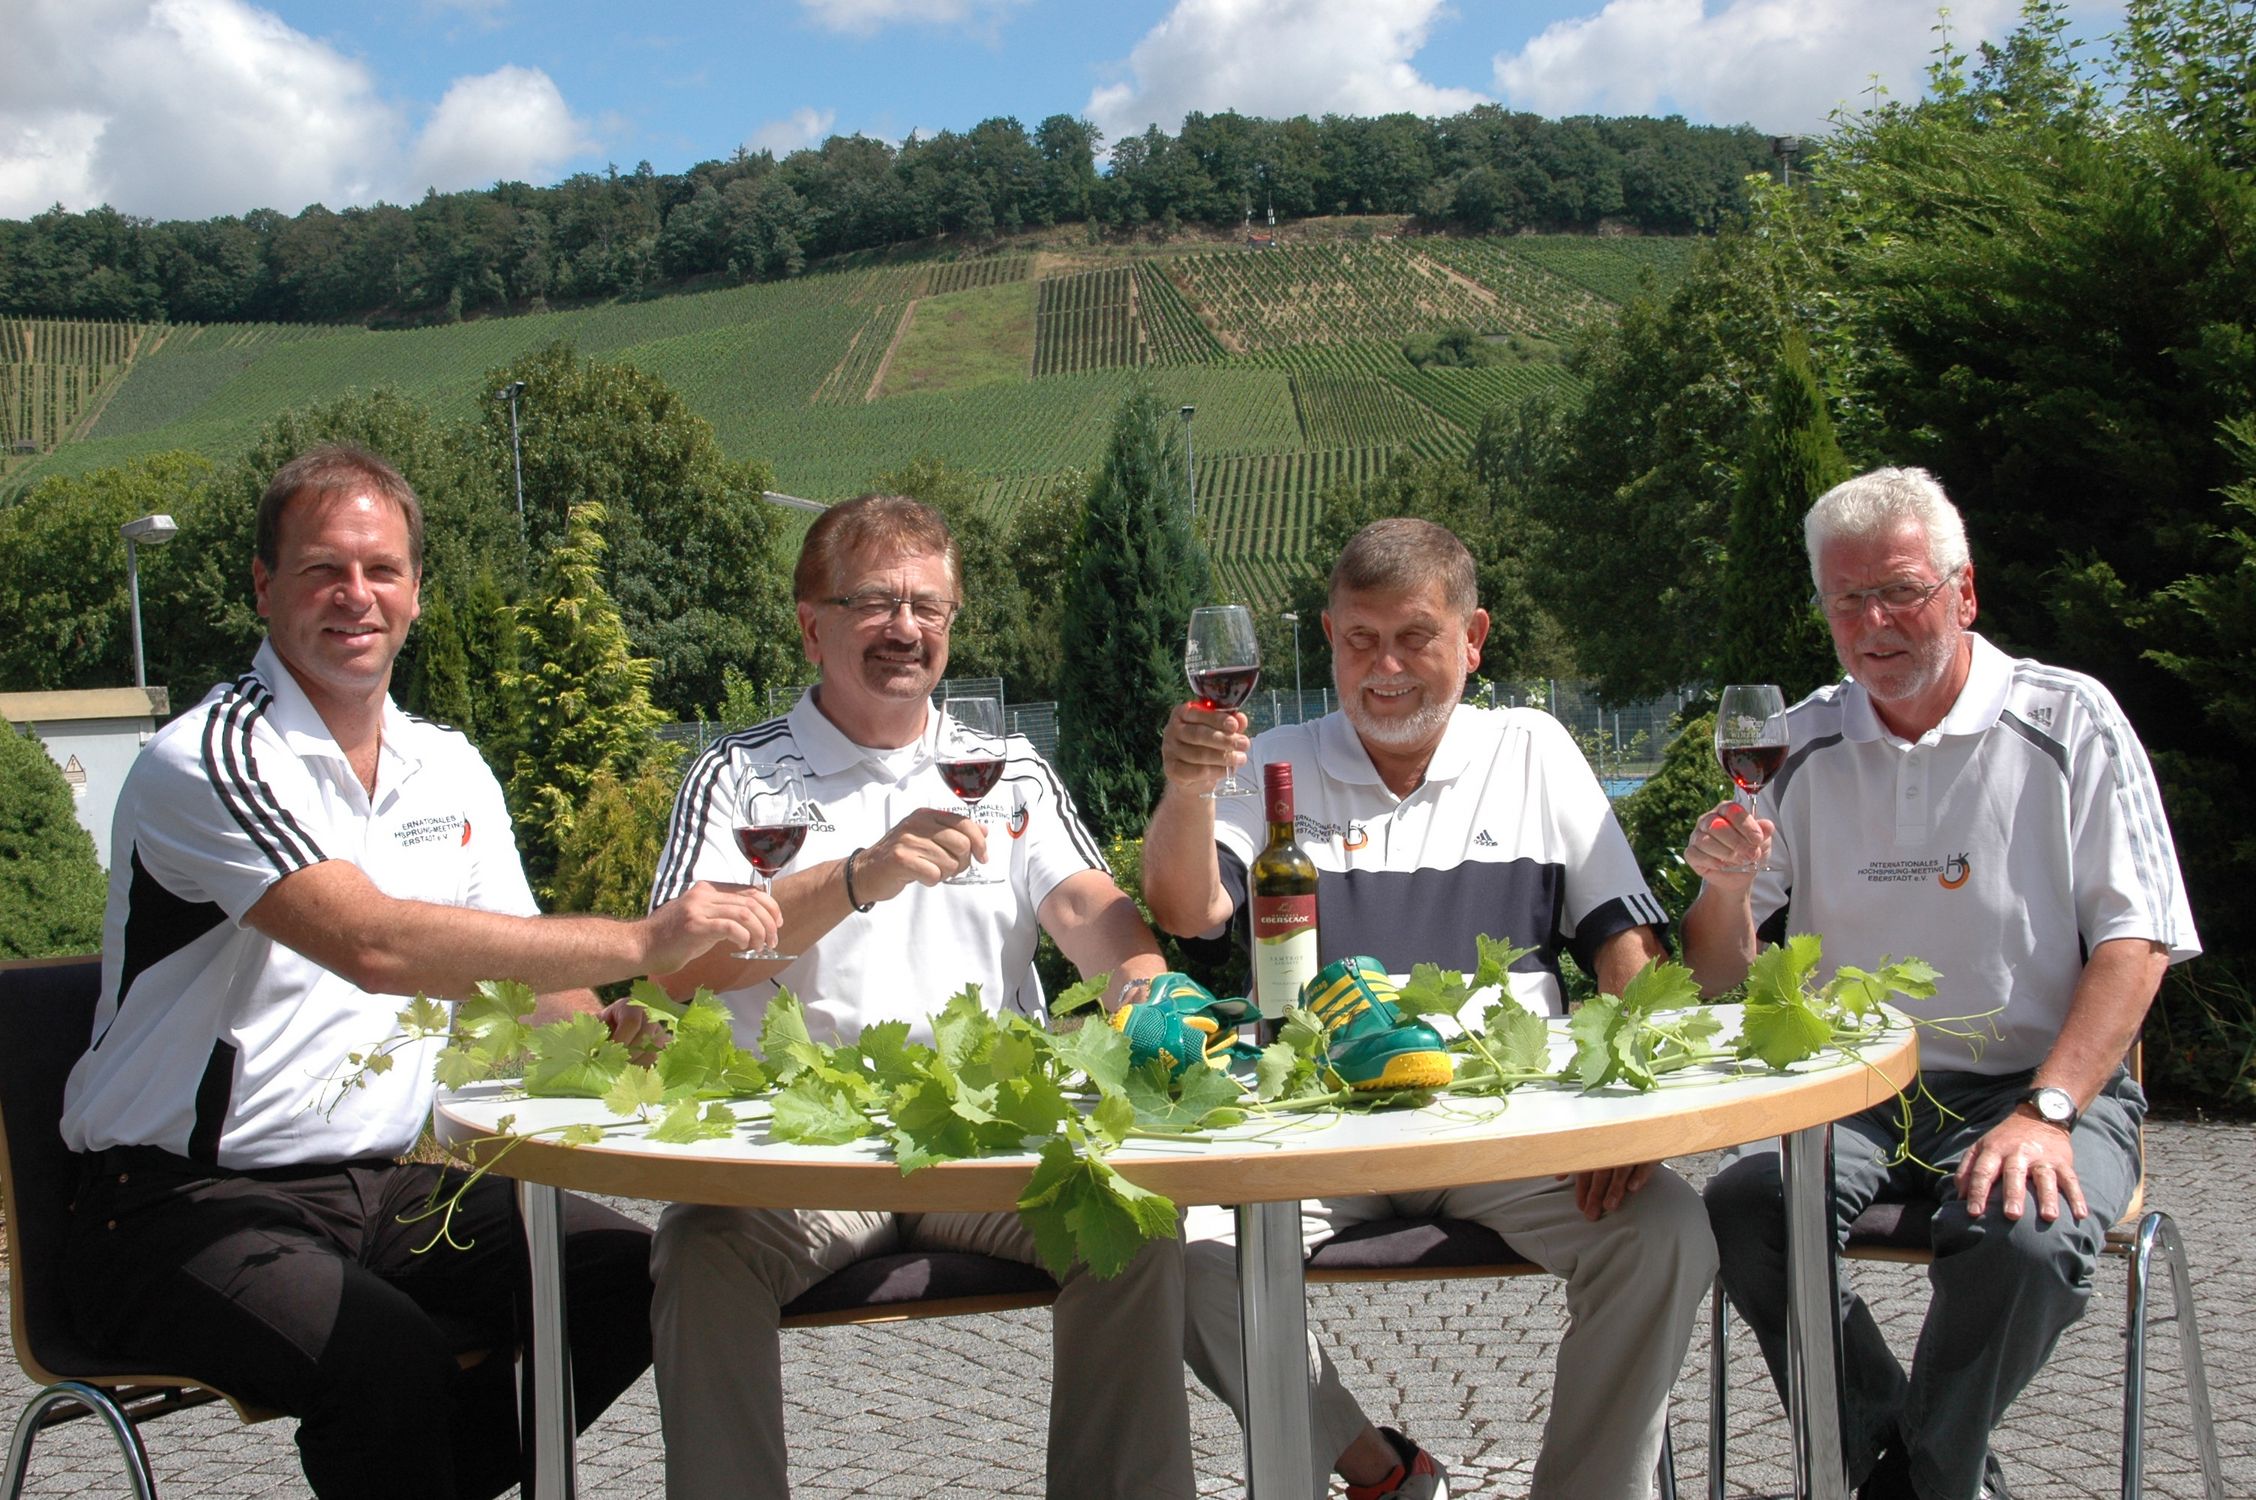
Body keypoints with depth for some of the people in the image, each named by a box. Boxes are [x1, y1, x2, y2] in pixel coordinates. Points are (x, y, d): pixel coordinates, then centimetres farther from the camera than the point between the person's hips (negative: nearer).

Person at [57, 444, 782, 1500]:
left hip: (387, 1185, 7)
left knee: (633, 1276, -13)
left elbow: (527, 972, 12)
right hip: (188, 1206, -7)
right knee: (386, 1357, -33)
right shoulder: (209, 760, -14)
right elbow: (374, 945, -28)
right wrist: (642, 942, -28)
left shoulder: (452, 772, 10)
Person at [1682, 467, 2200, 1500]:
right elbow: (1725, 980, 10)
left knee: (2019, 1235, -34)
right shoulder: (1799, 744, 9)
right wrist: (1725, 889, -13)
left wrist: (2046, 1112, -19)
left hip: (2035, 1082, -2)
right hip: (1851, 1086, 3)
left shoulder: (2068, 722, 1)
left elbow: (2134, 942, -5)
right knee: (1745, 1206, -27)